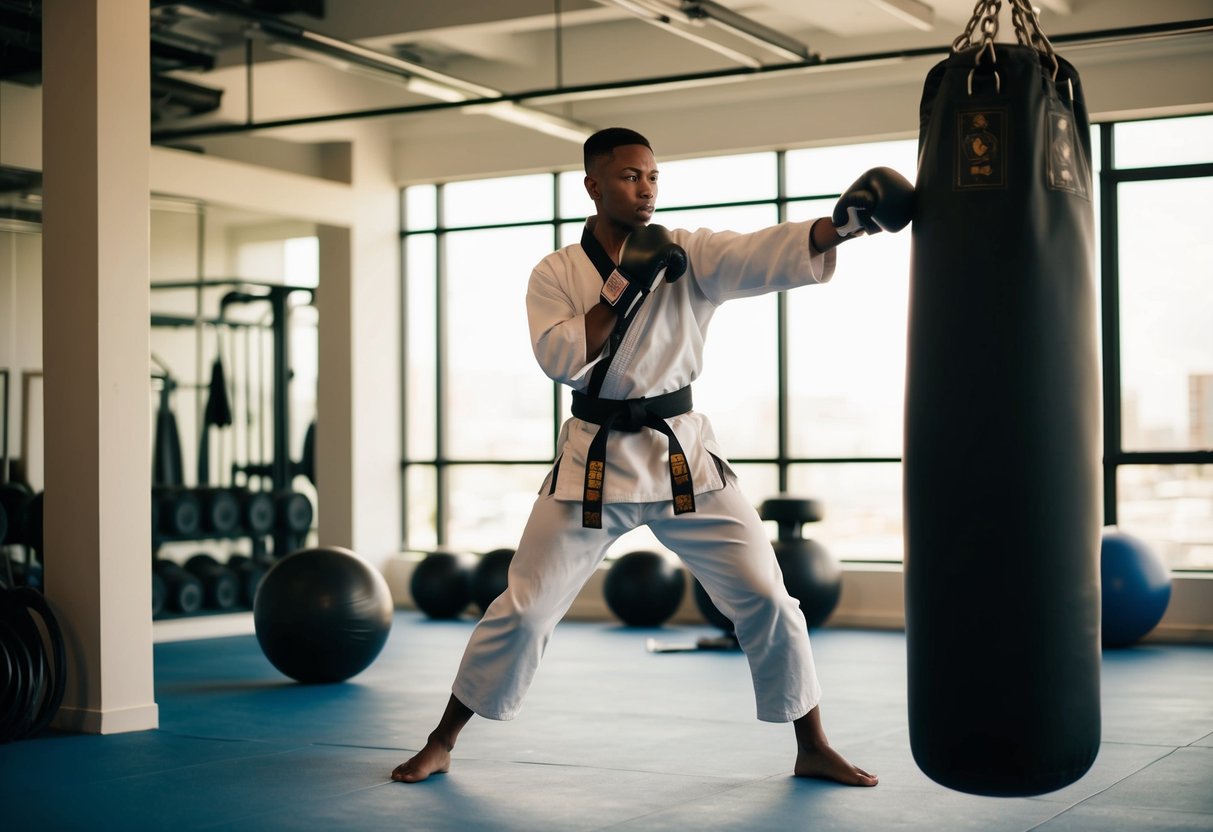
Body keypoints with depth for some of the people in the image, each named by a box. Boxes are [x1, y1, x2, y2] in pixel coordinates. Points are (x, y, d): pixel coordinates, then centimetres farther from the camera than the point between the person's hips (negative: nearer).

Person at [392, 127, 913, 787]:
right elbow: (559, 358, -15)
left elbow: (765, 255, -19)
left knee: (764, 597, -2)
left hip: (683, 454, 1)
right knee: (524, 607, 2)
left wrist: (843, 223, -37)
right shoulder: (556, 272, 0)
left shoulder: (691, 254, -1)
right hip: (594, 460, -1)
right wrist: (621, 288, -21)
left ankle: (813, 749, 15)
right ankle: (441, 743, 20)